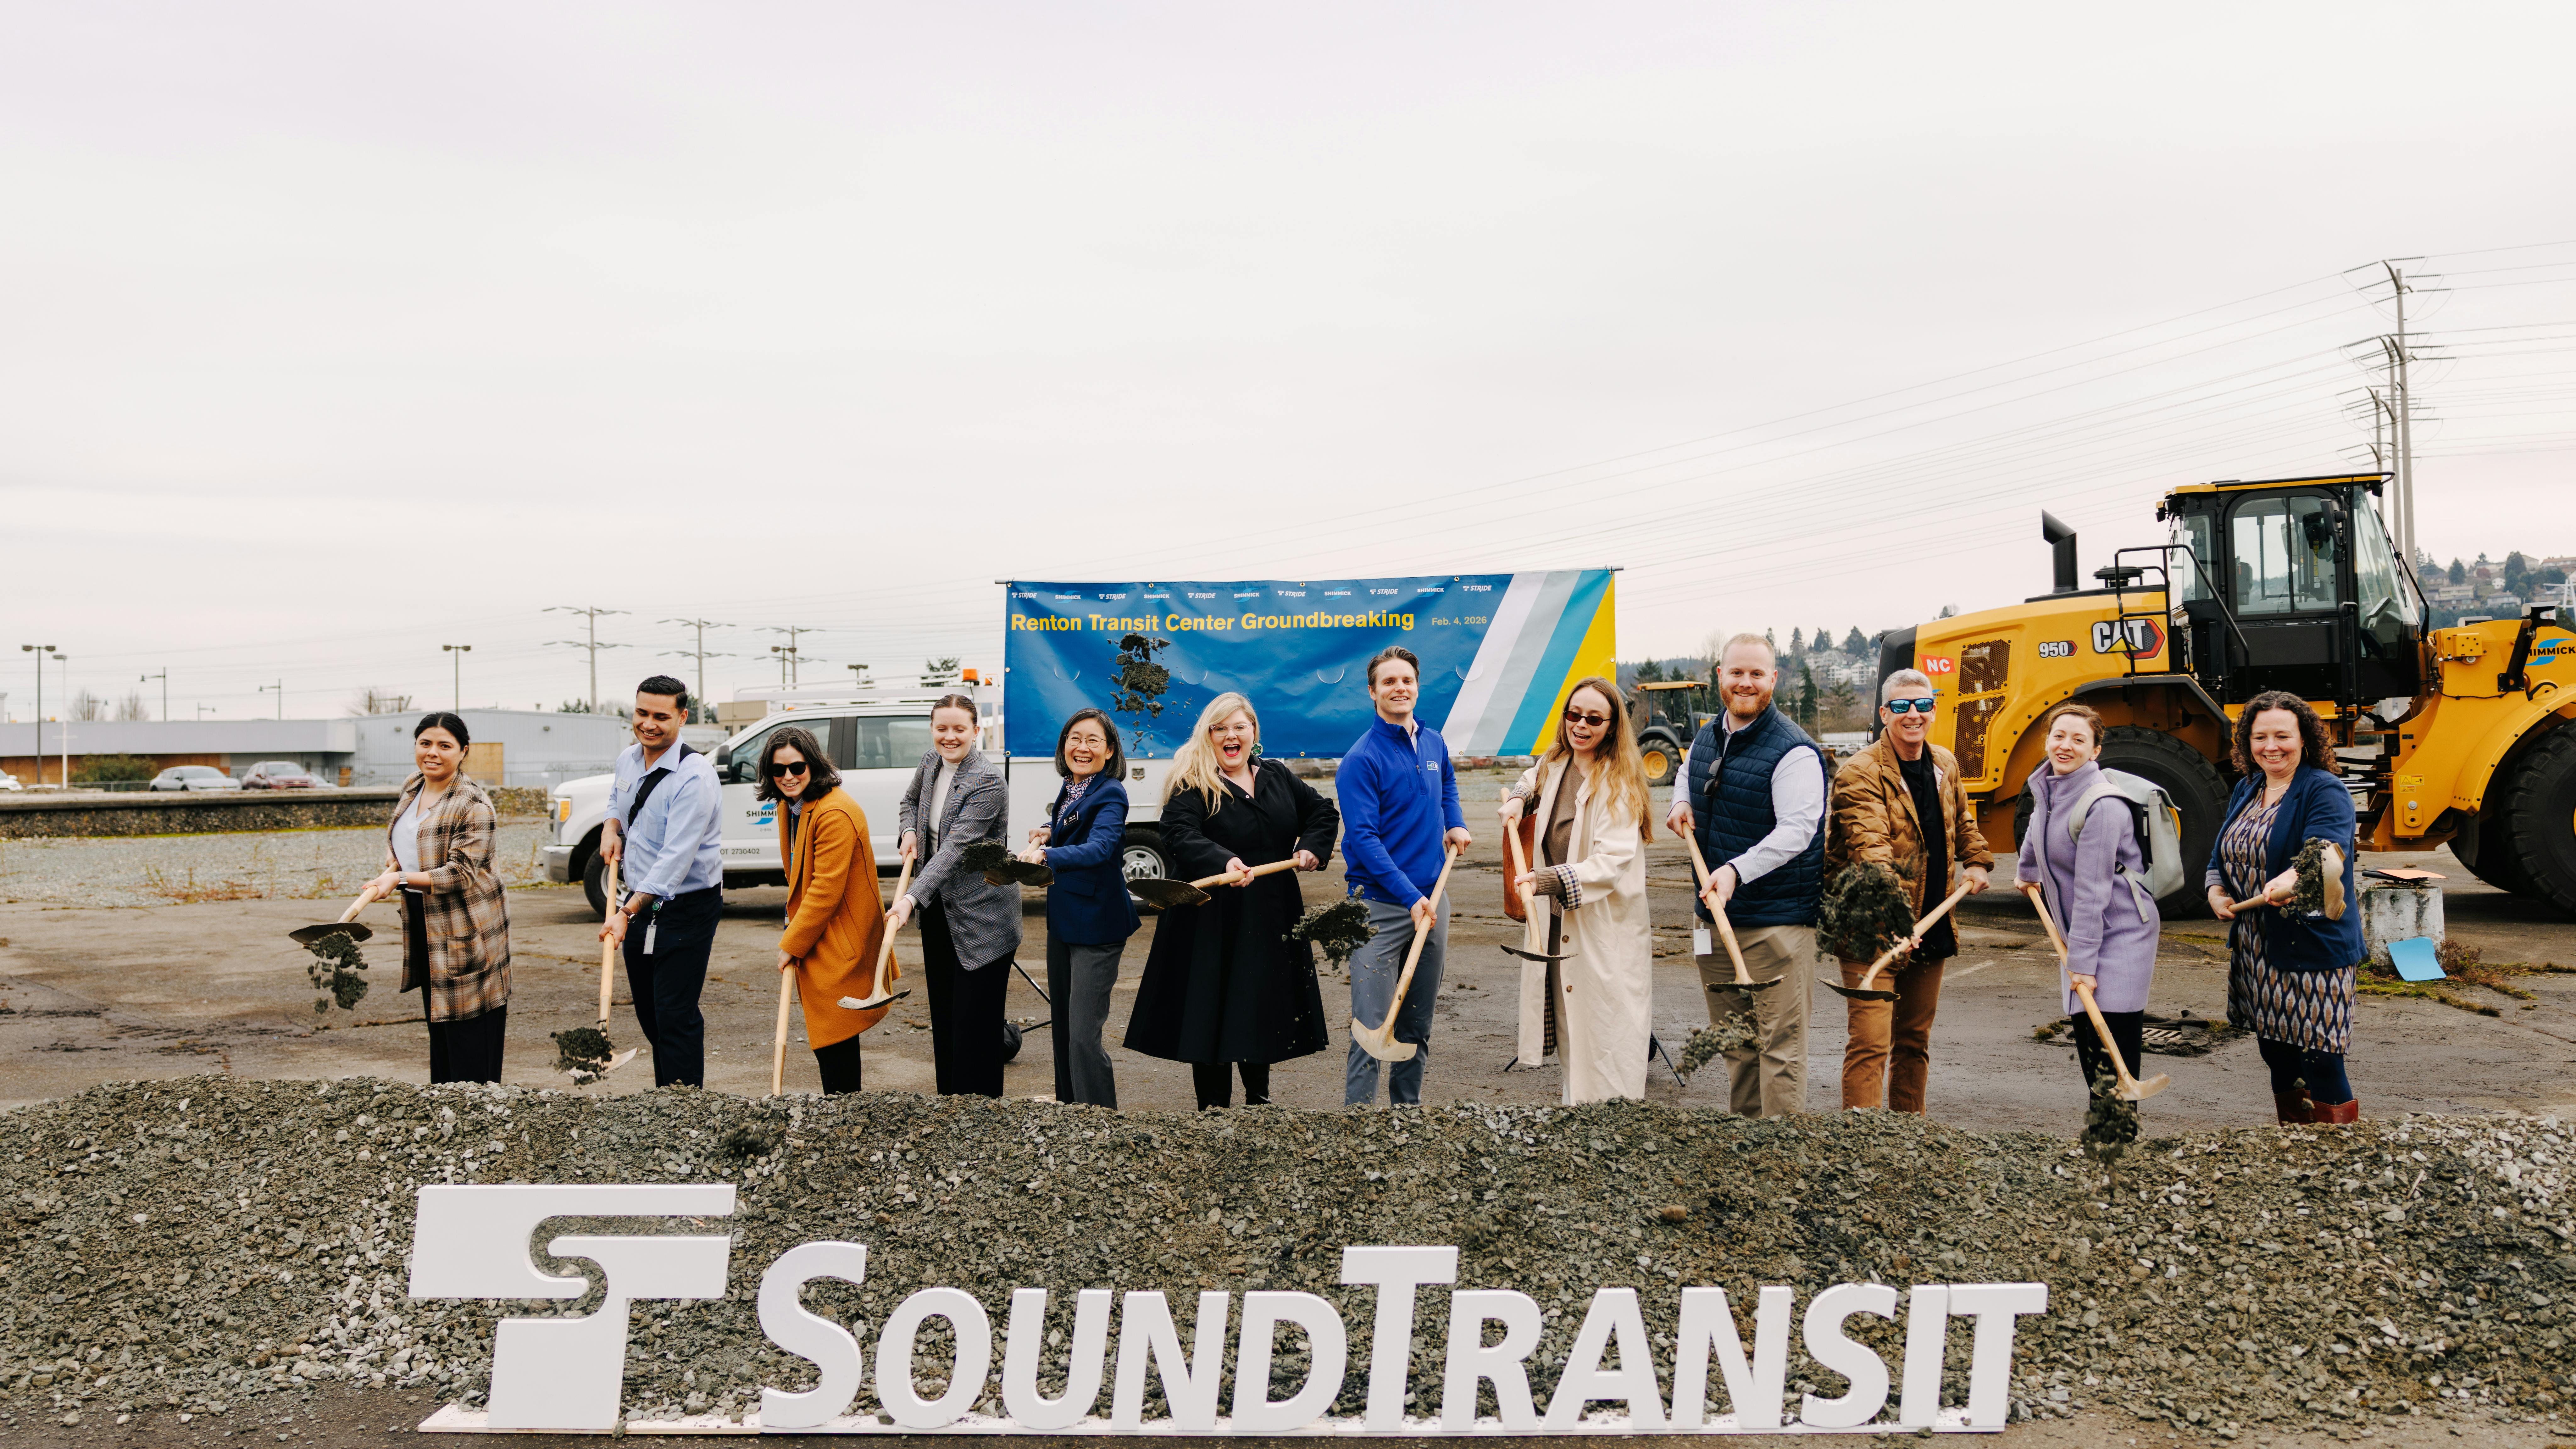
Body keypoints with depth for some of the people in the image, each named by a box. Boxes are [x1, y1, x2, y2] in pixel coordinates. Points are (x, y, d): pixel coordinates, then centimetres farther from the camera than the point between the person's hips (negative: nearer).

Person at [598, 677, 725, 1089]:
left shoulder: (695, 777, -21)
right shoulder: (627, 759, 5)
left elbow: (676, 858, -27)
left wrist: (627, 912, -32)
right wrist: (612, 826, 7)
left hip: (686, 909, -8)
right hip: (639, 902, 8)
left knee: (675, 1016, -9)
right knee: (648, 1011, 16)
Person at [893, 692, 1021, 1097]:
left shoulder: (987, 783, -20)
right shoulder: (931, 762, 5)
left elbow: (955, 847, -28)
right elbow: (911, 800, 27)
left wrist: (912, 898, -36)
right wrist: (910, 831, 5)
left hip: (981, 916, -8)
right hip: (939, 909, 8)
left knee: (976, 1023, -6)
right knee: (943, 1015, 14)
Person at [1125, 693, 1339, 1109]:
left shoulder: (1278, 777, 11)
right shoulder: (1192, 786, -7)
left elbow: (1324, 811, 21)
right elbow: (1179, 836, -23)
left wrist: (1312, 847, 2)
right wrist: (1223, 861, -40)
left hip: (1271, 918, 5)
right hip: (1215, 920, -5)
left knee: (1264, 1009, 15)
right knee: (1212, 1013, -1)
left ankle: (1258, 1097, 33)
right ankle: (1213, 1106, 9)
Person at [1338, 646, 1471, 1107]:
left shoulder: (1434, 743, 10)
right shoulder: (1362, 758, -11)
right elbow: (1363, 838, -18)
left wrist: (1455, 823, 15)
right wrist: (1410, 897, -24)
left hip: (1431, 899, 6)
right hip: (1380, 906, -6)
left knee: (1418, 1025, 15)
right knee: (1372, 1026, -7)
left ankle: (1408, 1105, 27)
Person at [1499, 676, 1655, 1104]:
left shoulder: (1620, 781, -14)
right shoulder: (1555, 764, 8)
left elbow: (1612, 862, -25)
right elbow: (1532, 780, 35)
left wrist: (1548, 880, -37)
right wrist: (1518, 798, 12)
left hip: (1608, 933, -7)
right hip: (1558, 925, 7)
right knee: (1571, 1046, 16)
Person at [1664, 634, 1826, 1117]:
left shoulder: (1794, 751, -13)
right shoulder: (1705, 739, 11)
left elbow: (1797, 830, -21)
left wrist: (1737, 870, -32)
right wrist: (1682, 802, 12)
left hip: (1777, 921, -8)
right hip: (1716, 916, 8)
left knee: (1780, 1043, -6)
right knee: (1734, 1042, 16)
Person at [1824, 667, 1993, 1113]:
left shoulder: (1945, 765, 8)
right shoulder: (1859, 773, -17)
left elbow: (1962, 823, 31)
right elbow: (1871, 851, -30)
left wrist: (1977, 862, 18)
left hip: (1931, 928, 7)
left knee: (1915, 1039, 18)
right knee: (1870, 1043, -11)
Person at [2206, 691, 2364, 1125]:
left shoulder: (2325, 791, -11)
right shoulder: (2247, 789, 12)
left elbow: (2326, 848, -29)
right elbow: (2222, 853, 19)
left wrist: (2294, 878, -49)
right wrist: (2216, 891, 0)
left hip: (2313, 947, -7)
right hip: (2255, 949, 7)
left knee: (2320, 1061, -6)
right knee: (2276, 1055, 16)